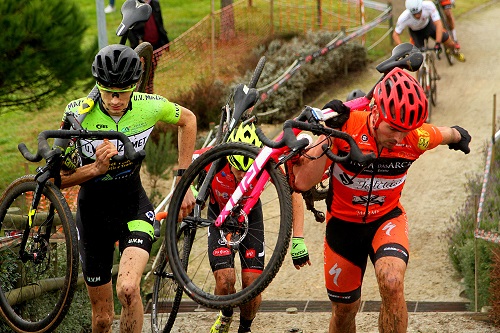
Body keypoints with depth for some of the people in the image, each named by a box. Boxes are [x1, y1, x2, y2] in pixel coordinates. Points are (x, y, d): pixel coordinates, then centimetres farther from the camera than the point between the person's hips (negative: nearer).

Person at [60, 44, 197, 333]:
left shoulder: (150, 107, -16)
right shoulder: (79, 114, -20)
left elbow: (188, 120, 7)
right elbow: (58, 178, -12)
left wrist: (184, 180, 4)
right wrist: (96, 169, -31)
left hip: (134, 206, 0)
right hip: (93, 213, 0)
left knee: (128, 289, -28)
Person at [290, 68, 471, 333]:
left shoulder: (416, 138, -21)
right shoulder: (345, 127, -27)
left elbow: (446, 134, 5)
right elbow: (303, 182, -32)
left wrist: (458, 136, 28)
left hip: (386, 218, 0)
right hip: (344, 222, 0)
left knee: (392, 282, -31)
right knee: (344, 310, 13)